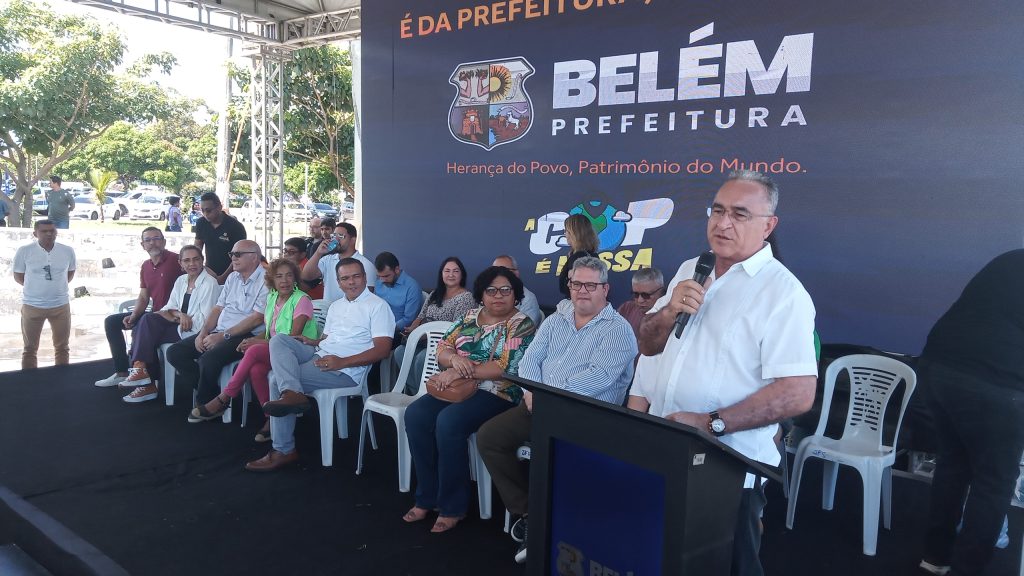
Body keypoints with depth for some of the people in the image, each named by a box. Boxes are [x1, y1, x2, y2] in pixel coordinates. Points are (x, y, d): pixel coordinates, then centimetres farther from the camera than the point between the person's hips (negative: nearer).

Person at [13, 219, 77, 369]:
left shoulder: (67, 251, -3)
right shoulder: (24, 251, -9)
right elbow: (18, 276, 2)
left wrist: (56, 286, 7)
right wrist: (36, 287, 3)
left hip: (61, 305, 2)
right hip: (32, 305, -2)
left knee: (62, 347, 13)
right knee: (30, 348, 9)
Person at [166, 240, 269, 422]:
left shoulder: (265, 280, -10)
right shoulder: (232, 278, 17)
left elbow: (257, 318, -17)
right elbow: (218, 308, 18)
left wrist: (223, 336, -17)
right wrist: (203, 332, 0)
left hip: (245, 336, -9)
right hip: (219, 332, 9)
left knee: (208, 359, -32)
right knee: (175, 353, -2)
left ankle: (204, 405, -2)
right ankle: (215, 399, -4)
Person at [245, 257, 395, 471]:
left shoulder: (378, 306, -3)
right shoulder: (335, 306, 23)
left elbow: (382, 349, -13)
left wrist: (342, 362, -21)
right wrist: (312, 342, 1)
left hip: (344, 370, -8)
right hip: (319, 356, 8)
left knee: (278, 380, -17)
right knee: (279, 339, -14)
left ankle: (284, 450, -11)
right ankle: (292, 393, -31)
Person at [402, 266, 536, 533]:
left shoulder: (521, 325, -4)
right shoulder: (470, 317, 14)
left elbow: (507, 367, -17)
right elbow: (442, 348, 10)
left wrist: (460, 371, -19)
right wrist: (455, 358, -15)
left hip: (497, 393, -6)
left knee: (448, 421, -31)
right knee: (415, 414, -18)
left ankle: (452, 506, -15)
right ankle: (427, 497, -6)